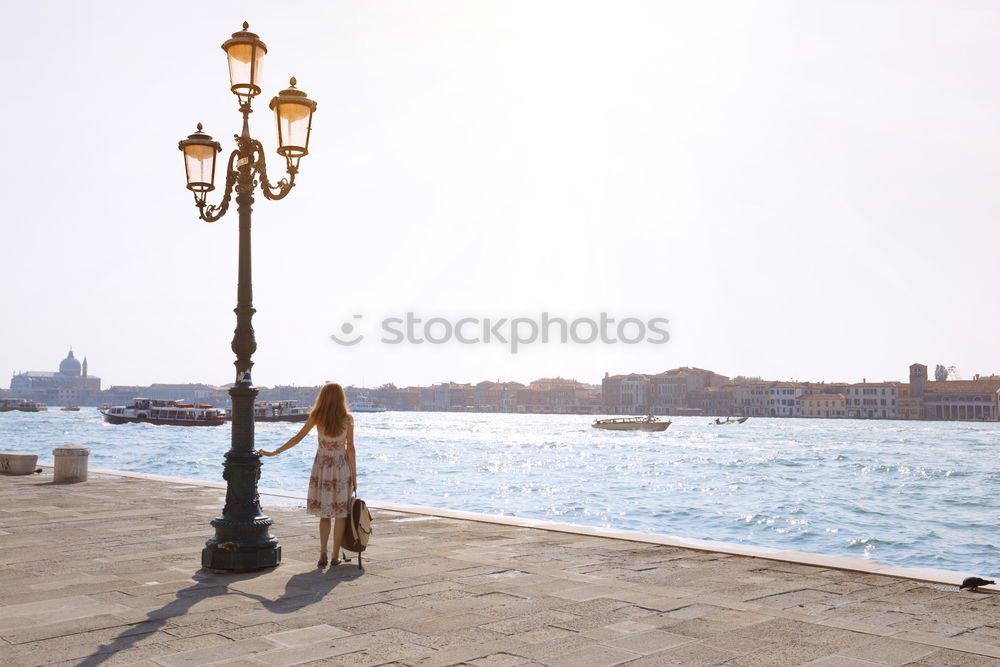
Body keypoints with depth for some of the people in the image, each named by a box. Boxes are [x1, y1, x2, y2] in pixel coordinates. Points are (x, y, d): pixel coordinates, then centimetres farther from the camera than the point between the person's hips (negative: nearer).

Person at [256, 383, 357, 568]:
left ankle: (323, 554, 3)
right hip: (341, 467, -2)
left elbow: (297, 438, -2)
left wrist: (274, 453, 6)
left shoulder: (316, 416, -2)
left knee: (324, 512, 13)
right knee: (340, 513, 6)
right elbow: (350, 448, -8)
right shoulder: (347, 419, -8)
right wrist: (354, 475, -2)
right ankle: (335, 556, 6)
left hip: (321, 466, 2)